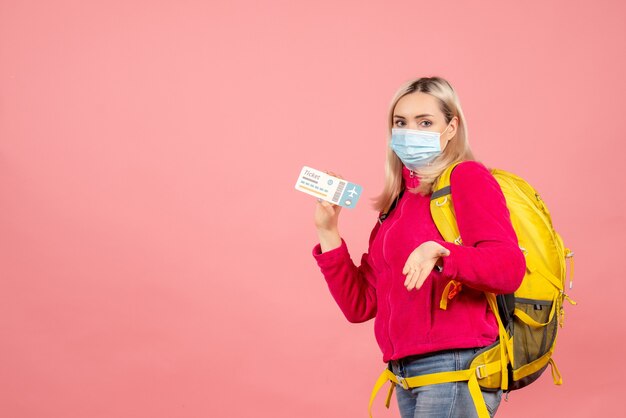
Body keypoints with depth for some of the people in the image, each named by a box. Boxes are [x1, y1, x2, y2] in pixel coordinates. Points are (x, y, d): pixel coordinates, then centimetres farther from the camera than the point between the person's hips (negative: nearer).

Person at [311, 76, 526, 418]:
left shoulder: (467, 178, -3)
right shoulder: (398, 202, 16)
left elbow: (509, 268, -19)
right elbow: (360, 306, 11)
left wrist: (439, 252, -33)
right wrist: (328, 232, 4)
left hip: (455, 366, -8)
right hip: (408, 375, 8)